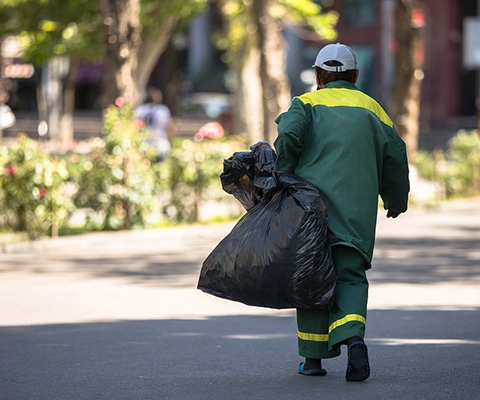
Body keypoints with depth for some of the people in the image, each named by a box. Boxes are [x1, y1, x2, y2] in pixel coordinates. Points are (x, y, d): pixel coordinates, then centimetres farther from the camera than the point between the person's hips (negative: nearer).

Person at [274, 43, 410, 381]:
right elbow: (395, 160, 16)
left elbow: (289, 137, -10)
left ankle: (314, 357, 6)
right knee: (350, 276, 2)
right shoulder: (373, 110, 17)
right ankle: (353, 337, -25)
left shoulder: (307, 103, 9)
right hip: (357, 210, 1)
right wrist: (397, 201, 30)